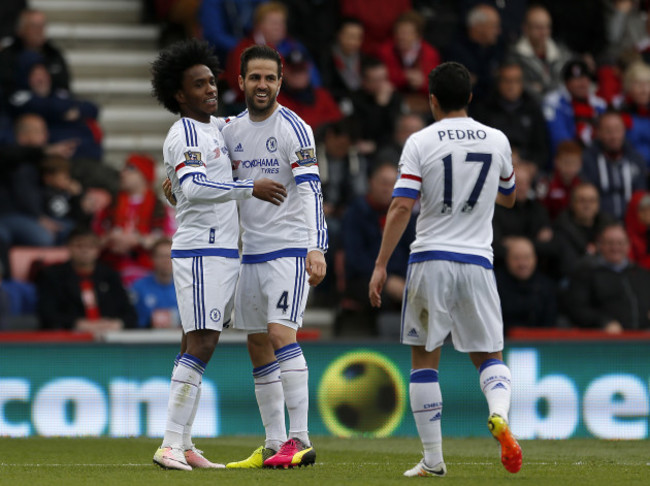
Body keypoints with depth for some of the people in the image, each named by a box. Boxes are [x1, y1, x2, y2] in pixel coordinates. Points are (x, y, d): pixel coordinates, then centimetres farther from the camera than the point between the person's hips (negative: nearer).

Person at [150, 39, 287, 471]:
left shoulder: (213, 127, 17)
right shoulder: (186, 135, -13)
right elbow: (194, 188, -29)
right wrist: (249, 188, -30)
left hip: (223, 252, 10)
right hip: (201, 252, -10)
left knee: (198, 347, 8)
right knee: (201, 344, -15)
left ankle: (184, 446, 8)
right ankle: (171, 446, -17)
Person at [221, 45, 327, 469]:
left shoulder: (293, 128, -10)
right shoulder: (232, 131, 10)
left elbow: (311, 190, -19)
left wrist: (317, 248, -29)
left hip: (290, 247, -7)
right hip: (251, 250, 7)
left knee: (281, 334, -19)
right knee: (259, 346, 7)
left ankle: (299, 439, -20)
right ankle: (274, 445, 13)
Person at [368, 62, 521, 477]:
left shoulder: (421, 143, -4)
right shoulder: (497, 140, 5)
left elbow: (401, 207, -11)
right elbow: (509, 198, 21)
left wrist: (381, 265, -8)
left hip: (430, 260, -2)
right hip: (477, 261, 2)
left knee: (424, 359, 9)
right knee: (490, 356, 11)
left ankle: (433, 459, 6)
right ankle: (500, 413, -22)